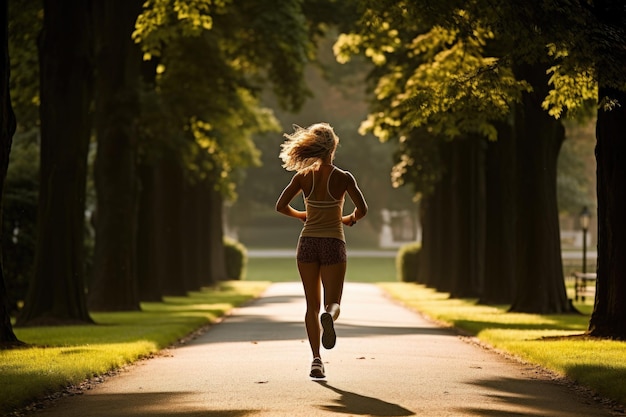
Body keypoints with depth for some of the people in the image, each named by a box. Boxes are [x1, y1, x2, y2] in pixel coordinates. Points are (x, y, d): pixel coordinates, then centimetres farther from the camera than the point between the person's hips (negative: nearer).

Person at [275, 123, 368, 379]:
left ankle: (316, 359, -2)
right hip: (333, 243, -2)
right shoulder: (343, 178, -6)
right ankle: (329, 316, -34)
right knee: (332, 303, 4)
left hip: (308, 242, 2)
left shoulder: (303, 177, -1)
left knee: (312, 305, 9)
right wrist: (350, 219, 12)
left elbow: (281, 206, -3)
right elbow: (362, 209, -10)